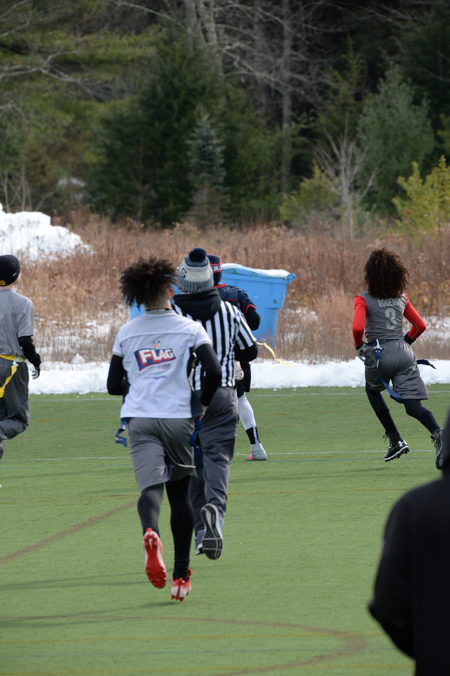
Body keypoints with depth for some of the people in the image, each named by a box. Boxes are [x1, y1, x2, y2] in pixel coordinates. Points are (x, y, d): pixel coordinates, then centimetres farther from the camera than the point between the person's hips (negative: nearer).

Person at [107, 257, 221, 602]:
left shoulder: (127, 333, 8)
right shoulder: (190, 328, 1)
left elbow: (114, 385, 12)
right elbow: (214, 371, -10)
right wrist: (203, 403, 7)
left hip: (140, 419, 0)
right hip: (178, 418, 0)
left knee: (151, 485, -13)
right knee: (180, 493, 13)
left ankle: (150, 532, -49)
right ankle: (181, 575, 15)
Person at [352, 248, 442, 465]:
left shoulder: (364, 300, -5)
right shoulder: (402, 298, 10)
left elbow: (357, 328, -19)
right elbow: (420, 326, 15)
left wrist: (358, 345, 1)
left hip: (379, 354, -3)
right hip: (404, 353, 3)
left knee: (372, 390, 29)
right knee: (413, 406, 0)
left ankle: (396, 440, 20)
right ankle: (438, 434, -32)